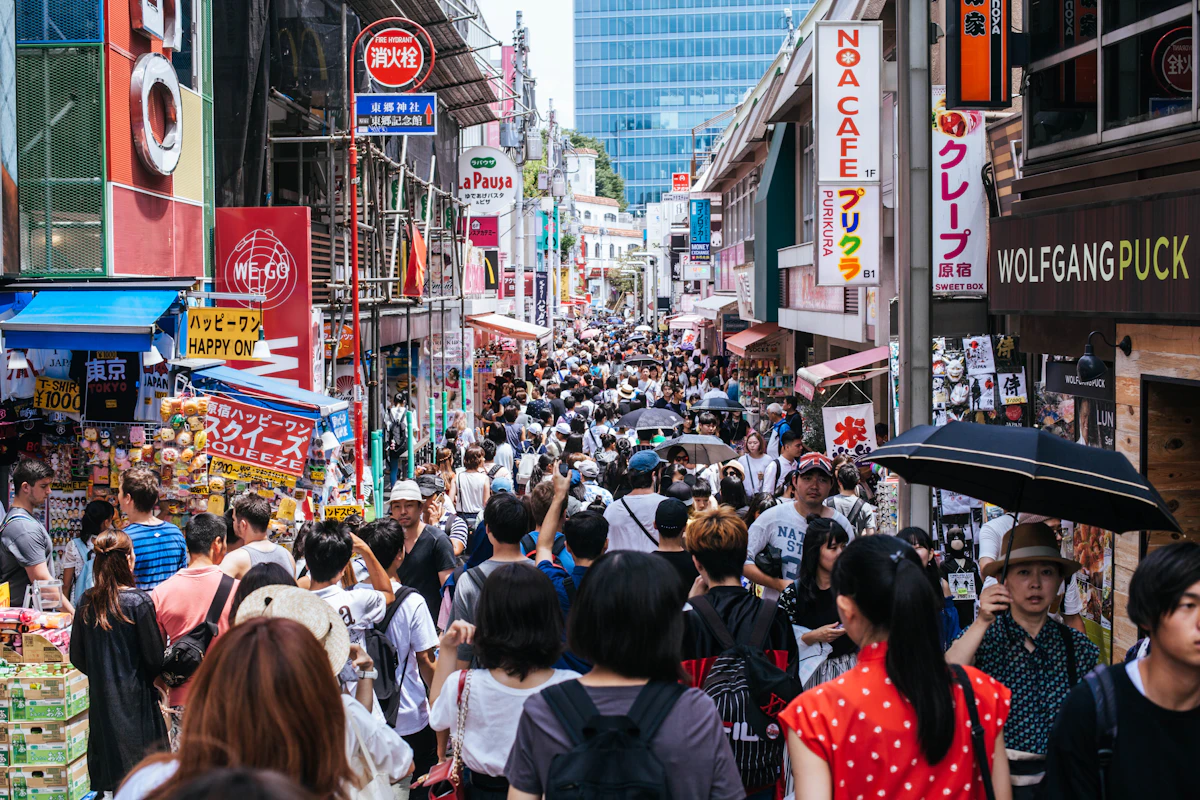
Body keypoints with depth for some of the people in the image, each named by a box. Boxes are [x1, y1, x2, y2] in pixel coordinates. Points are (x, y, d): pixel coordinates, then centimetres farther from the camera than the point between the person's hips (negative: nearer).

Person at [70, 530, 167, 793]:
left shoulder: (87, 602, 0)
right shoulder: (138, 601, -14)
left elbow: (77, 657, 7)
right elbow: (155, 658, -10)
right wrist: (152, 678, 10)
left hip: (101, 698, 5)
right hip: (135, 699, -5)